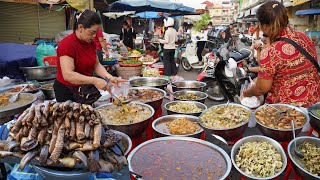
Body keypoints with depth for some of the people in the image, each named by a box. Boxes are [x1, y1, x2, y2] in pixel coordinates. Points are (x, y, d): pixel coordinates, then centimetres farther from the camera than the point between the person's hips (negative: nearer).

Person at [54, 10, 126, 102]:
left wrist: (109, 77, -13)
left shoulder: (90, 42, 2)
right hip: (67, 93, -6)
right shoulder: (67, 44, -21)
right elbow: (68, 75, -29)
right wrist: (94, 81, -36)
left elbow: (96, 65, 4)